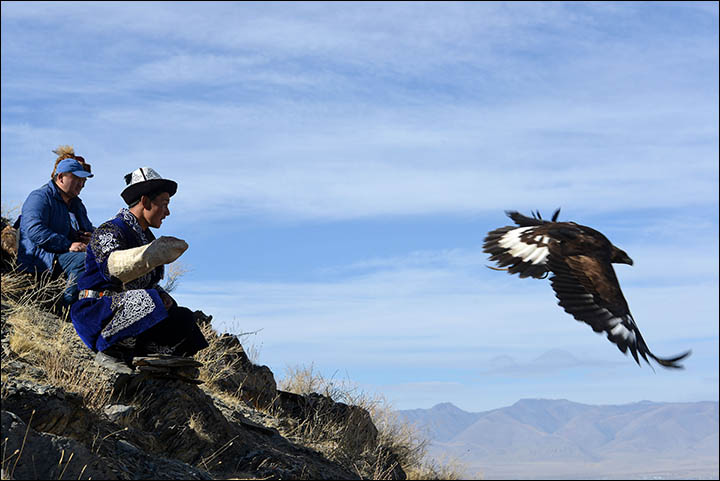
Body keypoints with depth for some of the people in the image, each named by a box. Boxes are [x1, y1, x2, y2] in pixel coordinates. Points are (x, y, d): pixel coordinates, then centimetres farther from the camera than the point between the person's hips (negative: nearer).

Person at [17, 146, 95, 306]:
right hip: (39, 258, -8)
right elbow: (34, 230, -19)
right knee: (84, 260, -34)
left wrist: (90, 237, 10)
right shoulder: (40, 197, -3)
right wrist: (68, 245, -26)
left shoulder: (77, 204, 24)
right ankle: (64, 309, -30)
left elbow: (89, 229, 38)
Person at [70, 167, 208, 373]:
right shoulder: (109, 231, -12)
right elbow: (112, 266, -33)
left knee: (184, 319, -3)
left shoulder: (147, 237, 17)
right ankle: (108, 352, -18)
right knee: (147, 301, -35)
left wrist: (162, 296, 1)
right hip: (97, 311, -8)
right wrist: (154, 253, -44)